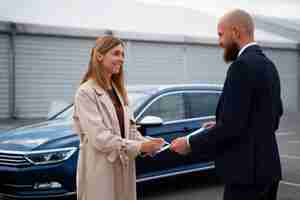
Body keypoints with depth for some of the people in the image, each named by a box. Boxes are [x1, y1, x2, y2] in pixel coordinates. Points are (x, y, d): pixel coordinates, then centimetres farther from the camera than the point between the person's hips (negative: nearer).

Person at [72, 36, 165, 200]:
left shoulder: (118, 91, 14)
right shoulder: (86, 92, -12)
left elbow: (130, 129, 11)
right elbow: (99, 138, -20)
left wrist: (148, 144, -8)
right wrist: (139, 146, -22)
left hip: (124, 167, 7)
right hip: (100, 171, -7)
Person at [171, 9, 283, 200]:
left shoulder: (243, 65, -17)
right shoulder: (268, 65, 12)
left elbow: (231, 126, -22)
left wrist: (190, 143, -10)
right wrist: (220, 125, 16)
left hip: (248, 172, -9)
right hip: (267, 167, 9)